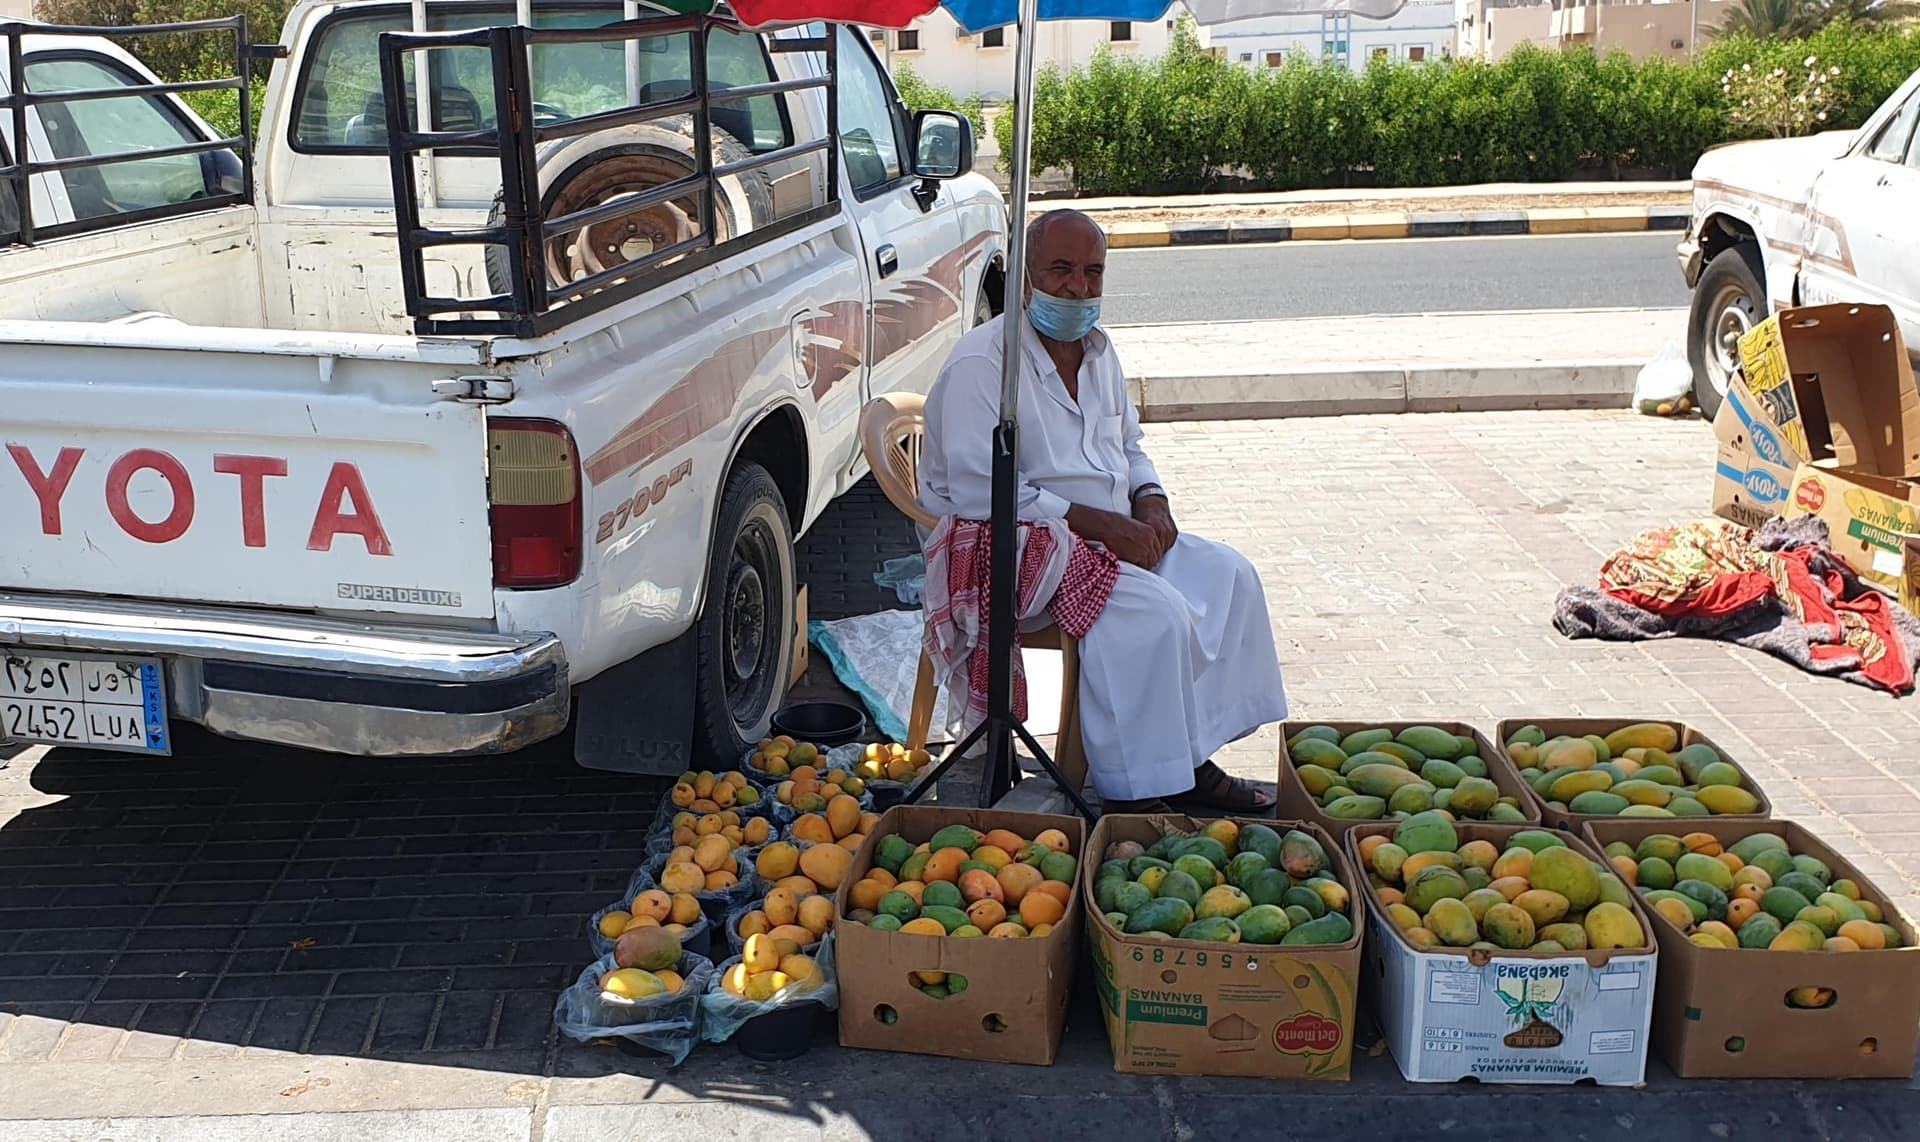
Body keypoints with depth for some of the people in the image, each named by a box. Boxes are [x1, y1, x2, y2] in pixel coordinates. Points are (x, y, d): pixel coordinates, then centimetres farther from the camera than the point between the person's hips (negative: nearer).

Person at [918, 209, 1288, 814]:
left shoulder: (1097, 349, 13)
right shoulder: (982, 363, -14)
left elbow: (1129, 447, 26)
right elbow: (979, 492, -23)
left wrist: (1150, 499, 2)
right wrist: (1095, 522, -23)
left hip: (1111, 533, 9)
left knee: (1229, 575, -5)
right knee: (1152, 608, -28)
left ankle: (1193, 763, -1)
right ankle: (1131, 794, -20)